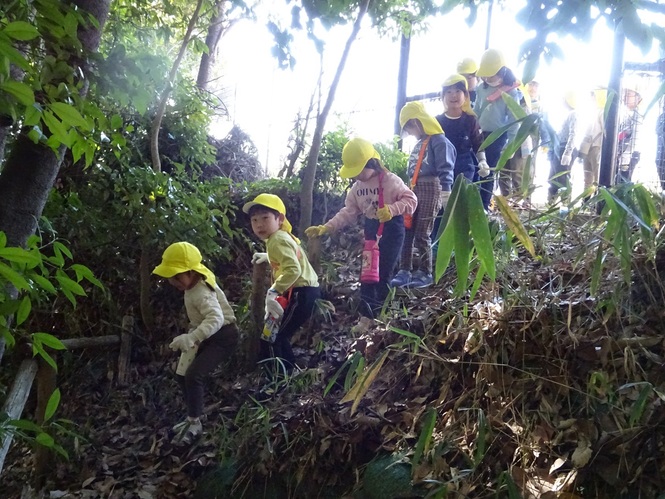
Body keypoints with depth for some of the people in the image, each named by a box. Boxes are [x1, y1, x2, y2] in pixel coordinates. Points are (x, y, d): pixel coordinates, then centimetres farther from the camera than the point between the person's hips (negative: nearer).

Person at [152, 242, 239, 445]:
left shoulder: (201, 293, -29)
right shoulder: (193, 285, 1)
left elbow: (216, 318, -47)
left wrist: (190, 338, -58)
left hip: (222, 336, -10)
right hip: (207, 335, 10)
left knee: (194, 375, -22)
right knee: (182, 374, 10)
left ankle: (194, 423, -8)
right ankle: (194, 417, 24)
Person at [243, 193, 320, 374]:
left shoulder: (277, 240, -15)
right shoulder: (284, 236, 16)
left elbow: (293, 270, -29)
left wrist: (273, 291, -33)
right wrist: (268, 256, 36)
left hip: (301, 294, -11)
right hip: (306, 291, 11)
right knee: (279, 336, 21)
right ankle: (290, 373, 30)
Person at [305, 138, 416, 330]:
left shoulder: (390, 180, -16)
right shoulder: (357, 187, 3)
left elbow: (411, 200, -16)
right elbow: (348, 212, 3)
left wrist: (392, 209, -33)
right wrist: (326, 227, -8)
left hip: (391, 229, -6)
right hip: (371, 229, 7)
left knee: (383, 271, -4)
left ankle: (376, 315, 6)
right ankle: (366, 315, 11)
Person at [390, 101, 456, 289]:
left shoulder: (439, 140, -7)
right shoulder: (418, 144, 20)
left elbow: (445, 168, -14)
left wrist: (446, 191, -22)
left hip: (430, 189, -8)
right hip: (414, 190, 8)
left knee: (422, 234, -5)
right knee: (407, 231, 3)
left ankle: (425, 273, 4)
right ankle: (405, 271, 7)